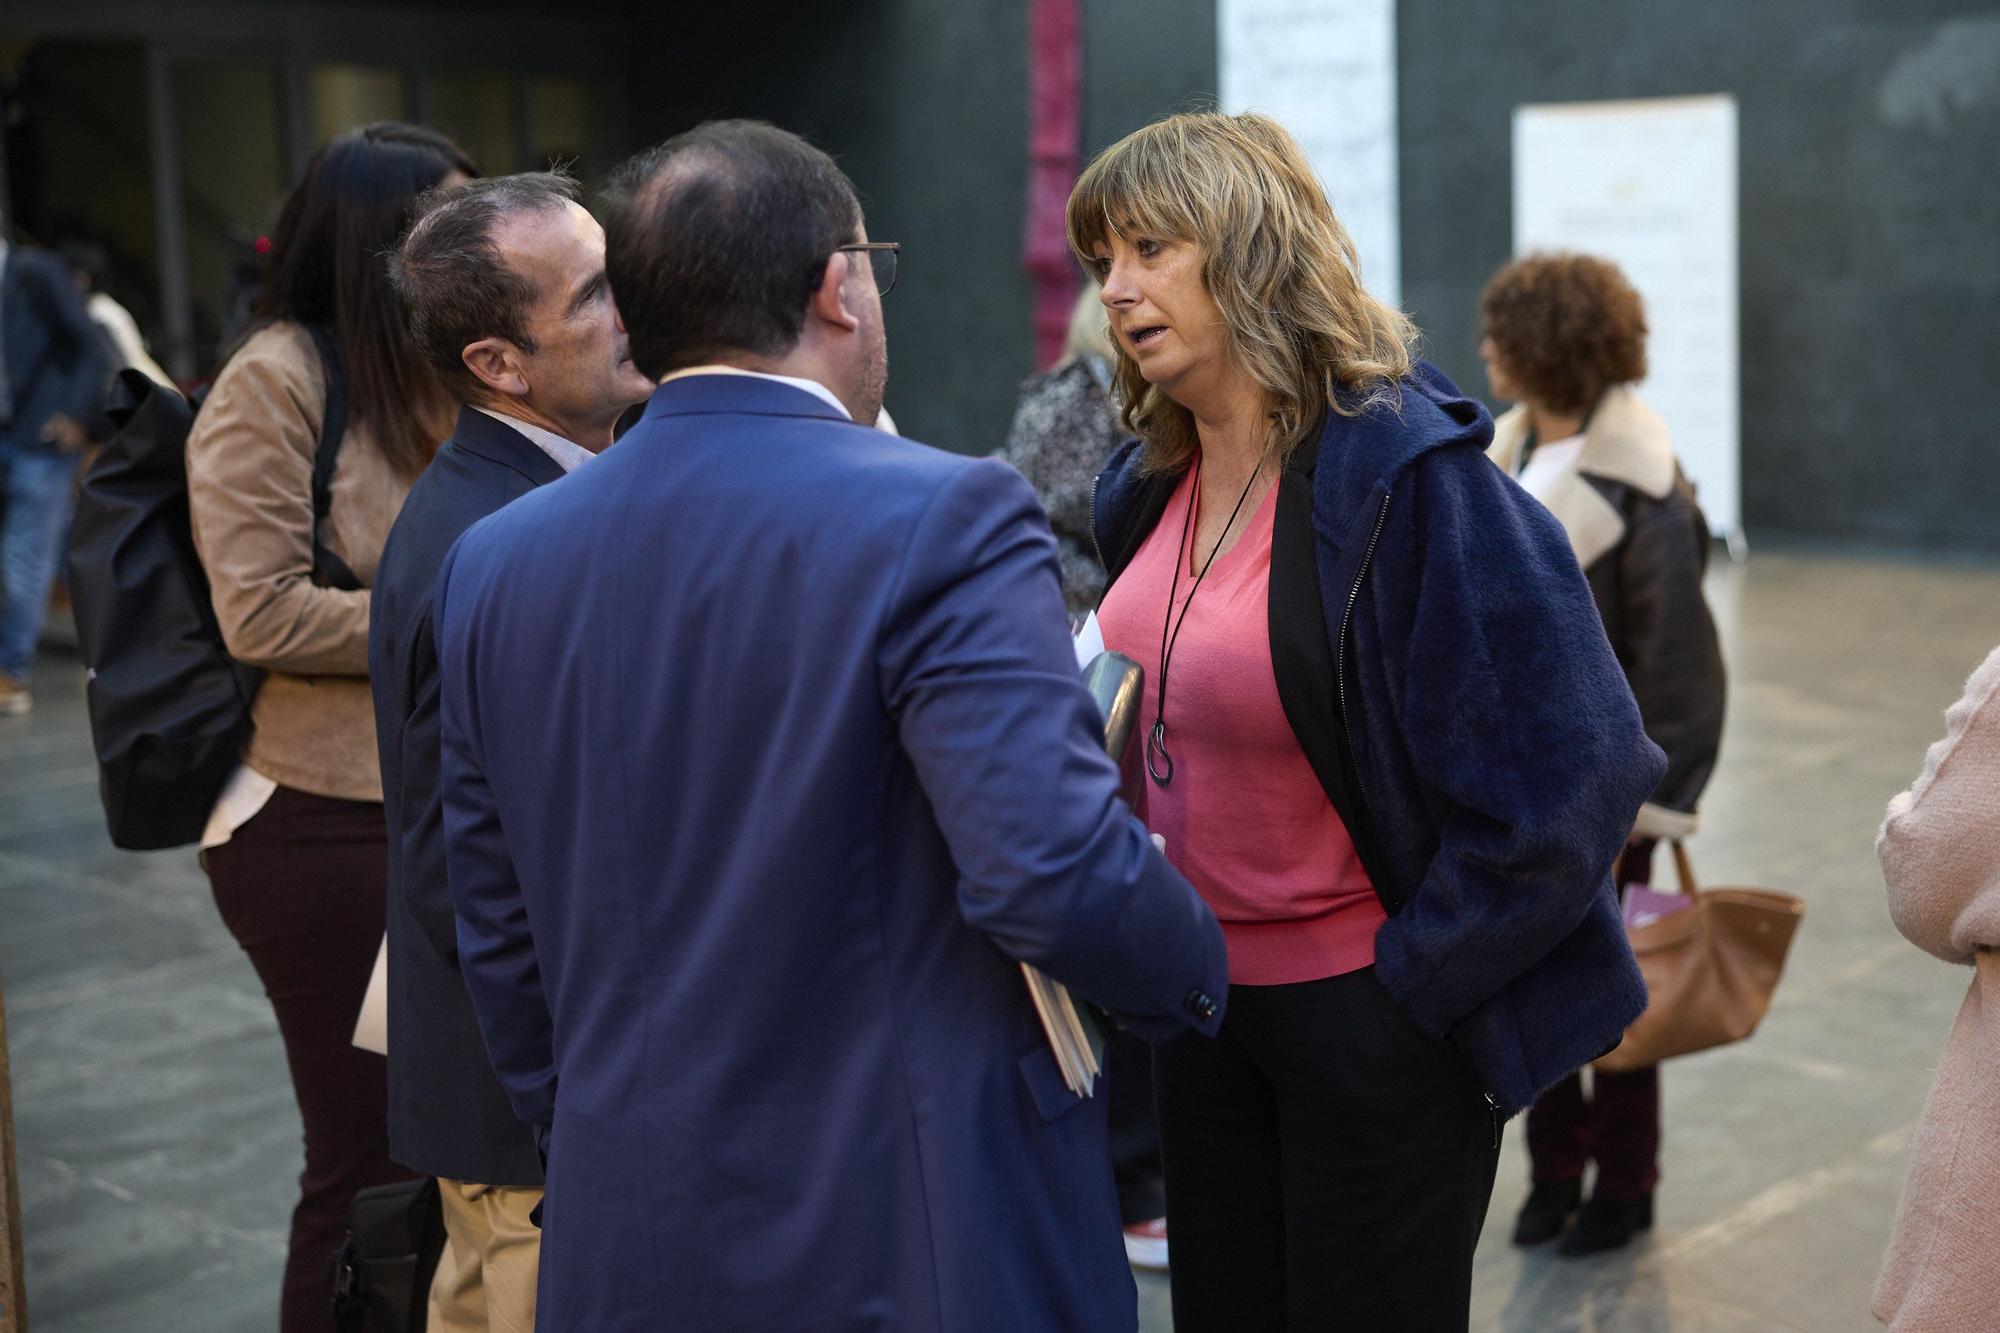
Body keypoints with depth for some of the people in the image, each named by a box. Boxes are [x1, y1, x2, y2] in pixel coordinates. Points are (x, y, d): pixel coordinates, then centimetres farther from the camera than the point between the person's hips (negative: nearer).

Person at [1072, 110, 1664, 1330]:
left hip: (1375, 1015, -7)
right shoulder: (1156, 489, 4)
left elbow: (1566, 768, -21)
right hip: (1208, 1005, 7)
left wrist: (1410, 982, -15)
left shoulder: (1408, 474, -20)